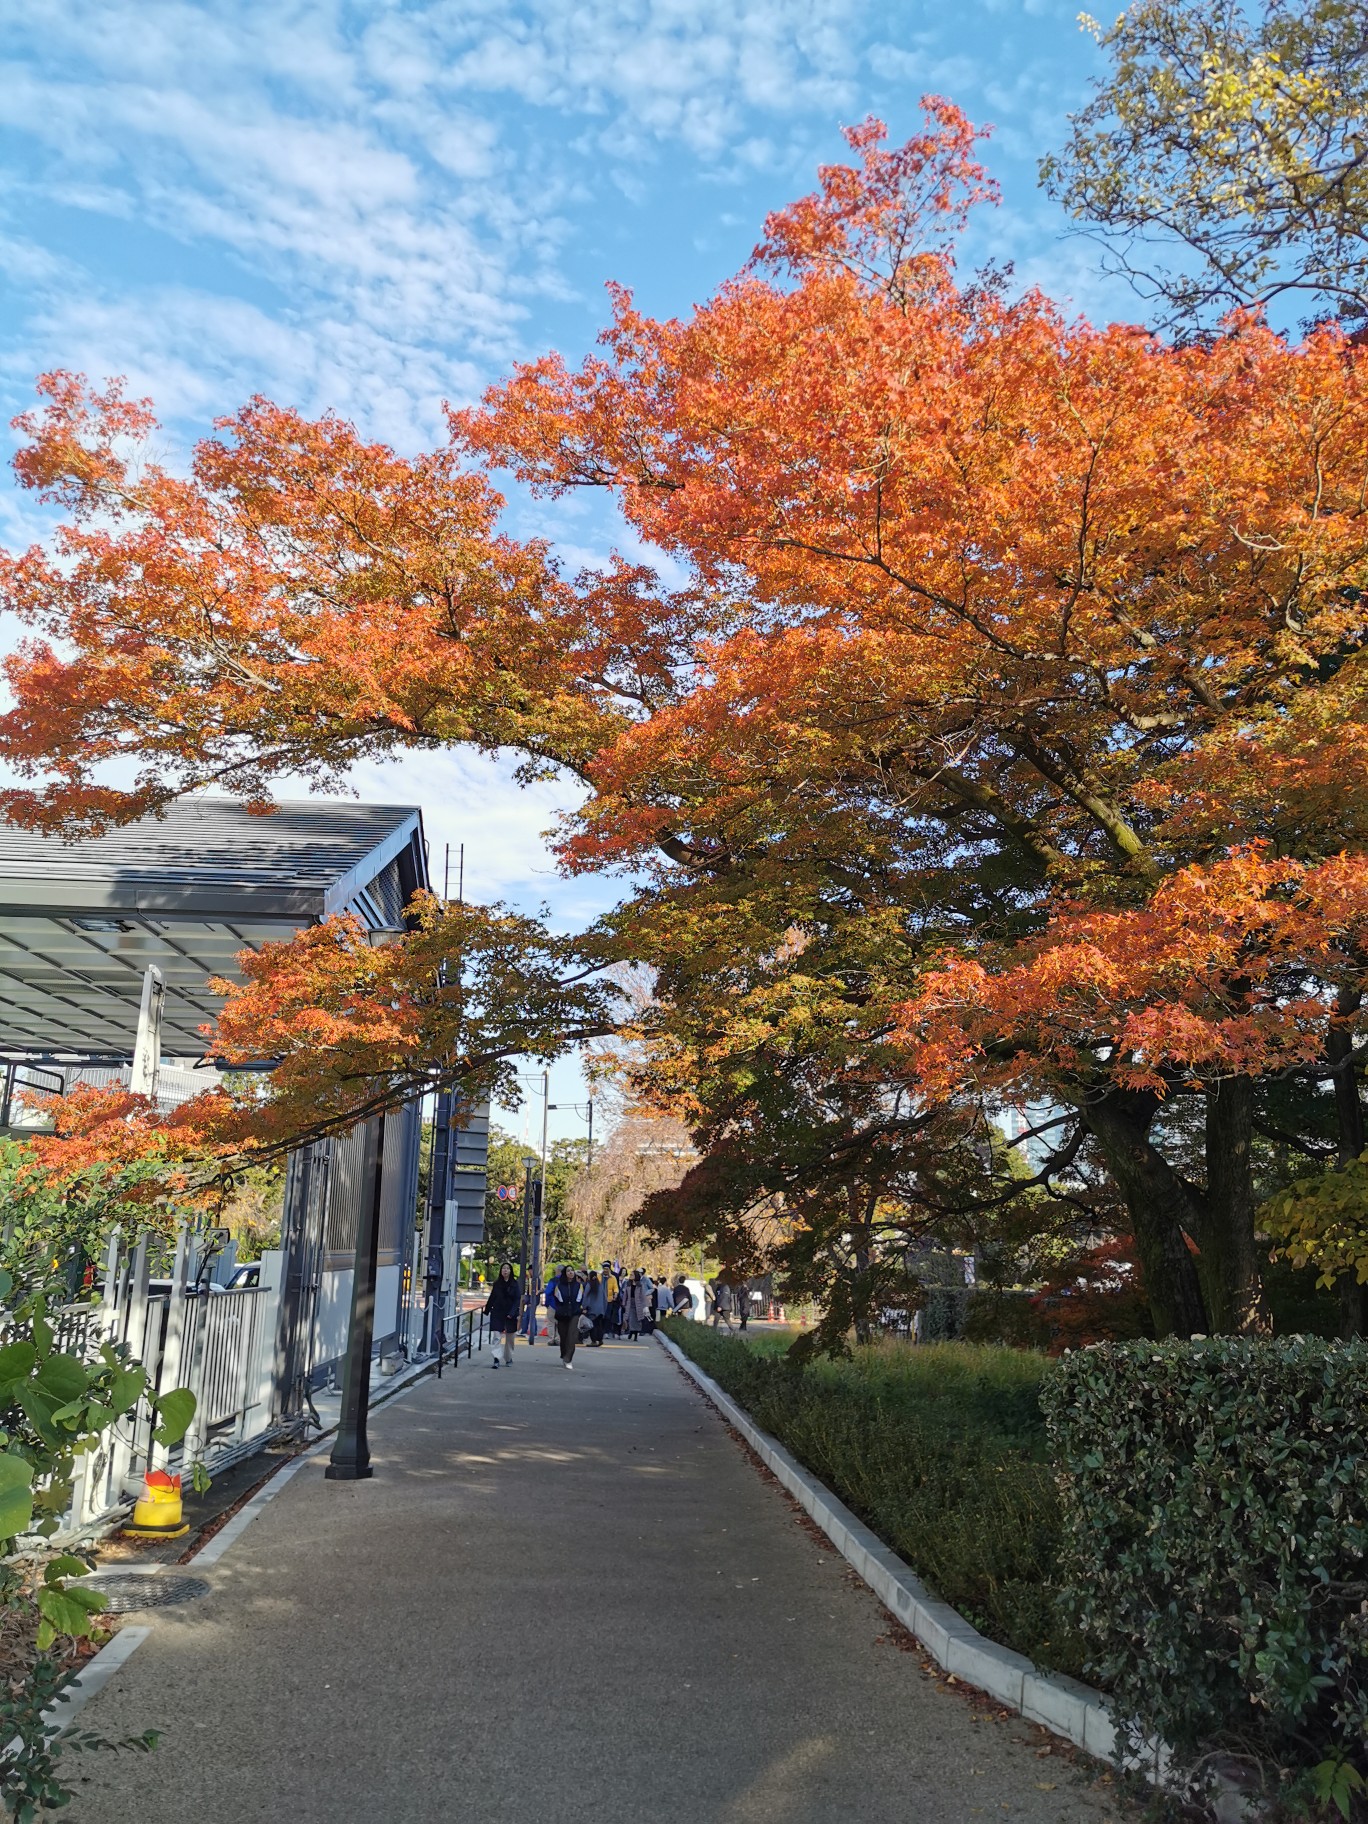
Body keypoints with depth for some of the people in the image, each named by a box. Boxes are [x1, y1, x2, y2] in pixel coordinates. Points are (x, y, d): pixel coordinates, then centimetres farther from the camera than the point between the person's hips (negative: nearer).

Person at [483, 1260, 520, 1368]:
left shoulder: (515, 1284, -2)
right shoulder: (497, 1284, 4)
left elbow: (517, 1300, -7)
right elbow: (491, 1298, 11)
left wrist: (512, 1313, -17)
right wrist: (487, 1310, 11)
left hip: (510, 1315, -1)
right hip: (497, 1314, 1)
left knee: (509, 1339, 10)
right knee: (496, 1337, -10)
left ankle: (508, 1358, 24)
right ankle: (496, 1358, -15)